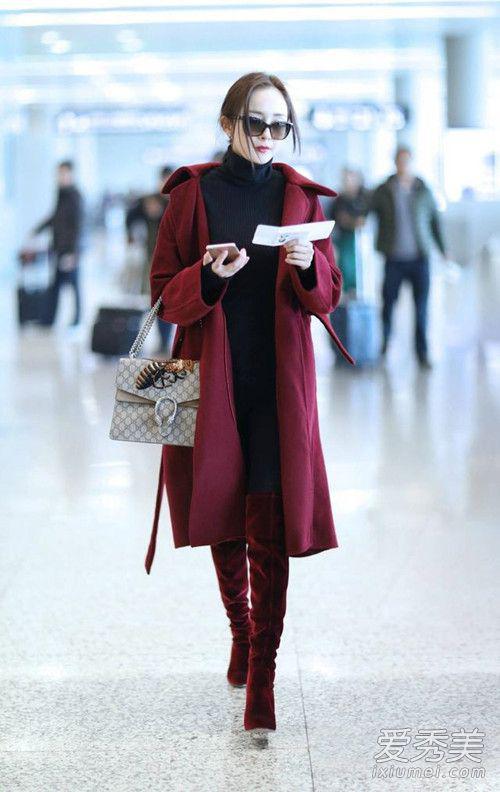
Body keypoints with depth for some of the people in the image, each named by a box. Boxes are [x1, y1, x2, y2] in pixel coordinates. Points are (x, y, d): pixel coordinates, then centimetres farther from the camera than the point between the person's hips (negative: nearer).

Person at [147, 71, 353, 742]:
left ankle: (261, 680, -4)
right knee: (222, 518, 12)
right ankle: (241, 632, 35)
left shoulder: (300, 195, 5)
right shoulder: (193, 193, 2)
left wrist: (308, 266, -17)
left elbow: (329, 295, 5)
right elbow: (164, 294, 1)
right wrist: (210, 277, -20)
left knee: (269, 530, -7)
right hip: (212, 379, 1)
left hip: (278, 383, -1)